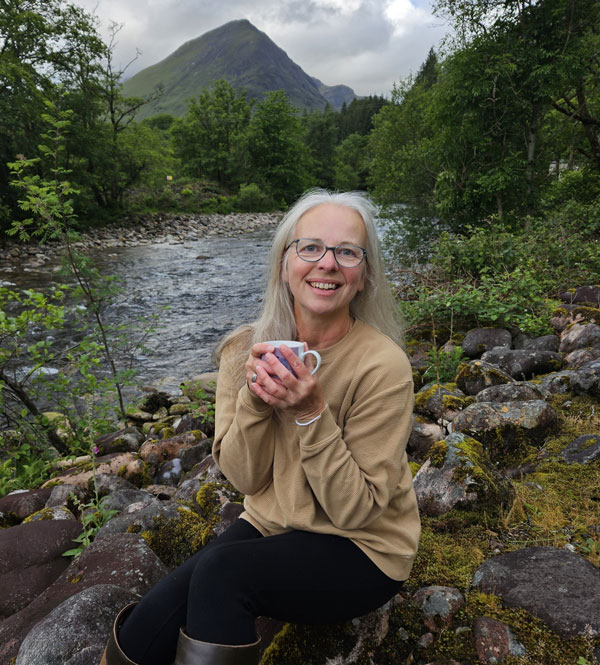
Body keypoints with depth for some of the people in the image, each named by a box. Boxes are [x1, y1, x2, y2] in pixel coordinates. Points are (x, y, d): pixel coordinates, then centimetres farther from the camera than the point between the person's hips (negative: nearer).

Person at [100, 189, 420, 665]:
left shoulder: (383, 367, -21)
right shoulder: (246, 349, -8)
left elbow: (358, 509, -17)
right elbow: (244, 478, -6)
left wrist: (311, 414, -31)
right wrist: (253, 401, -25)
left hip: (361, 549, -3)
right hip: (270, 524, 3)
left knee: (221, 570, -27)